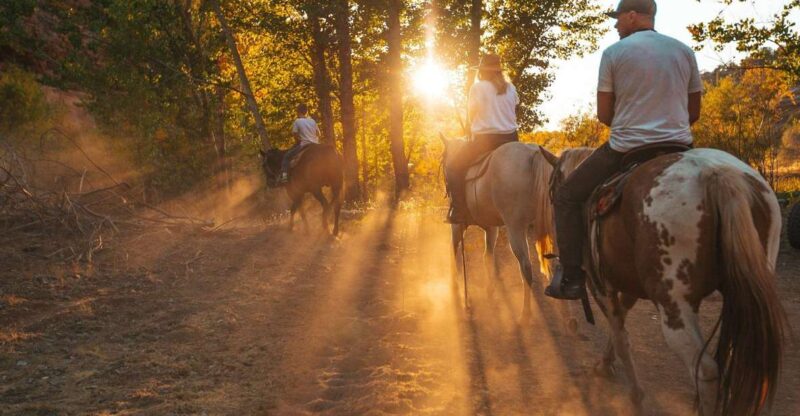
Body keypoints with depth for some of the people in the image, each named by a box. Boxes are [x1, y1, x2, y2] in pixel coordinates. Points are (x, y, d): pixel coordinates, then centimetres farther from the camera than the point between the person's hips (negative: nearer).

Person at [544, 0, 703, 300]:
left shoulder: (614, 53, -4)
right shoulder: (684, 51, 8)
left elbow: (603, 114, -2)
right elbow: (694, 113, 11)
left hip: (626, 149, -4)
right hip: (678, 147, 5)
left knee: (567, 197, 12)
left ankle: (572, 278, 3)